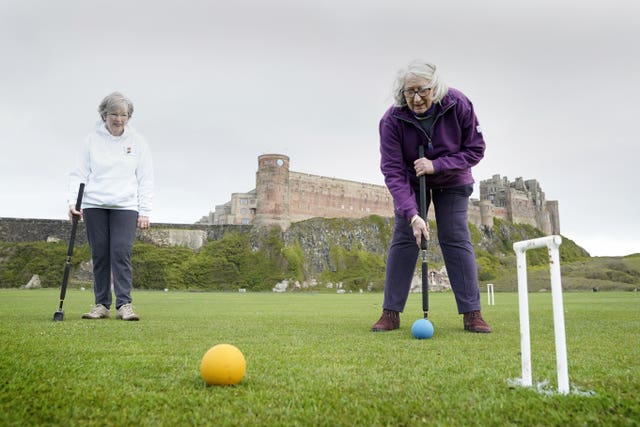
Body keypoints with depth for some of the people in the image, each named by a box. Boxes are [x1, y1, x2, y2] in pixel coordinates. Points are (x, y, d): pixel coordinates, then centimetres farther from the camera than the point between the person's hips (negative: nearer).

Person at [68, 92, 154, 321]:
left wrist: (144, 211, -2)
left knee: (121, 253, -11)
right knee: (99, 255, 3)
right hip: (94, 205, 2)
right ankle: (101, 304, 10)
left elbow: (146, 179, 3)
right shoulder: (93, 139, 5)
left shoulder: (137, 142, 4)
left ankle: (124, 304, -8)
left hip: (125, 206, -1)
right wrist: (73, 201, -7)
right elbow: (79, 173, 6)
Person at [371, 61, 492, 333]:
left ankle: (472, 313, -3)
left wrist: (437, 165, -31)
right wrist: (412, 215, -38)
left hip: (451, 181, 0)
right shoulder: (392, 120, -28)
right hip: (411, 182, 0)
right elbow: (393, 171, -29)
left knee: (456, 238, -8)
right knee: (403, 239, -6)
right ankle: (390, 313, -1)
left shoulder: (459, 105, -25)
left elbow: (476, 149, -16)